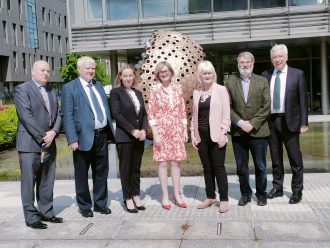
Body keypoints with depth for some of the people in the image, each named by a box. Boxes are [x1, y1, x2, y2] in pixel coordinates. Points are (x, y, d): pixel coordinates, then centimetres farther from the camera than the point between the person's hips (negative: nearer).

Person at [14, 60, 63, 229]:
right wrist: (42, 137, -16)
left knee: (47, 181, 11)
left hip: (49, 143, 7)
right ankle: (31, 217, 8)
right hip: (30, 144, -6)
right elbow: (26, 116, -14)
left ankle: (46, 212, 22)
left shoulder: (52, 92, 17)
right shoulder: (22, 89, -4)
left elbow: (58, 115, 11)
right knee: (29, 182, 0)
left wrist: (53, 132, -7)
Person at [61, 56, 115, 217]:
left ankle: (100, 203, 28)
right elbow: (67, 116, -10)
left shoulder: (98, 86, 15)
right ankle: (84, 206, 23)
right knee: (82, 174, 8)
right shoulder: (69, 88, -5)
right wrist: (72, 139, -17)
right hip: (84, 137, -6)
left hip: (102, 135, 6)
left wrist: (110, 132, 13)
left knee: (101, 172, 14)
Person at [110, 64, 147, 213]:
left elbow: (144, 114, 13)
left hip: (139, 137, 5)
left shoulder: (138, 93, 14)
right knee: (126, 168, 3)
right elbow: (116, 114, -11)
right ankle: (128, 199, 12)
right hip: (124, 137, -5)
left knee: (136, 168, 10)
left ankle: (136, 196, 19)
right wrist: (132, 130, -15)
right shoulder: (116, 92, -3)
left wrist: (143, 130, -5)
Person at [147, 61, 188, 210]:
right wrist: (155, 134, -10)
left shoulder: (177, 88, 6)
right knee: (162, 162, 2)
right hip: (161, 130, -3)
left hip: (177, 130, 3)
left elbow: (183, 111, 10)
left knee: (176, 162, 6)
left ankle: (177, 195, 16)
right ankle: (165, 196, 12)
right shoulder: (154, 89, -3)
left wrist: (185, 130, 7)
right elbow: (151, 113, -5)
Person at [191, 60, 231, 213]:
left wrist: (223, 133, -13)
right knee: (207, 168, 10)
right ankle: (210, 197, 20)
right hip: (201, 135, 4)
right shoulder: (196, 92, 10)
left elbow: (226, 114, -6)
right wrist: (193, 134, 7)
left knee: (218, 167, -1)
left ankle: (224, 199, 8)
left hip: (216, 134, -4)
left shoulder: (220, 90, -3)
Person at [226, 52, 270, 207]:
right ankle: (245, 194, 23)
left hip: (258, 131, -1)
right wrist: (240, 122, -12)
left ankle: (261, 194, 23)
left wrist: (253, 123, -12)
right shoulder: (231, 82, 6)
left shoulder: (262, 81, 4)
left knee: (260, 166, 7)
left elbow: (266, 106, -3)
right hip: (238, 132, 1)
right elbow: (228, 106, 0)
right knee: (241, 167, 9)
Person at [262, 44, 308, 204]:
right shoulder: (266, 75, 6)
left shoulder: (297, 74, -1)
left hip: (289, 121, -2)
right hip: (271, 121, 3)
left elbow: (303, 100, -2)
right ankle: (277, 187, 26)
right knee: (275, 158, 13)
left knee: (295, 158, 4)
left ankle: (297, 191, 16)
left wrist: (304, 123, -6)